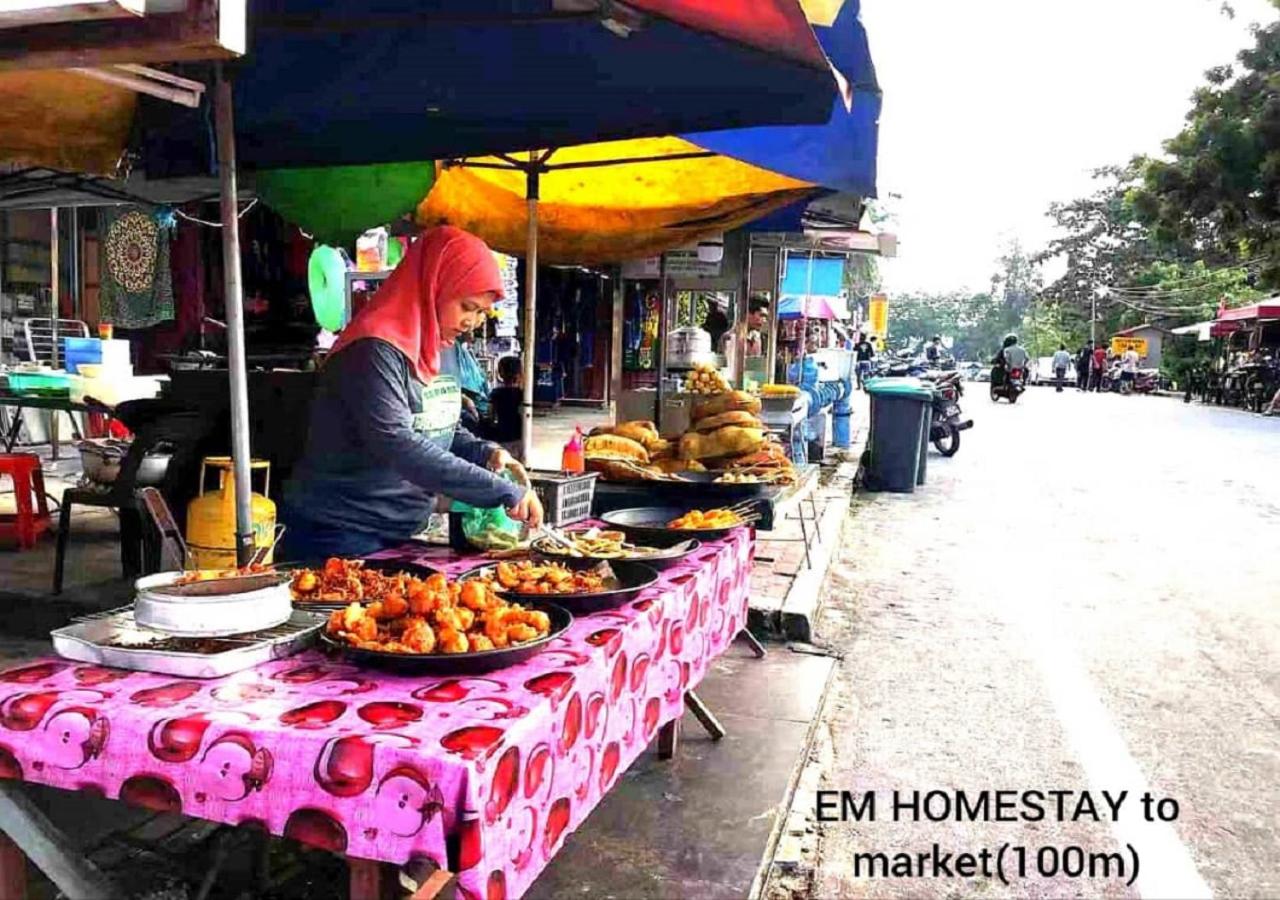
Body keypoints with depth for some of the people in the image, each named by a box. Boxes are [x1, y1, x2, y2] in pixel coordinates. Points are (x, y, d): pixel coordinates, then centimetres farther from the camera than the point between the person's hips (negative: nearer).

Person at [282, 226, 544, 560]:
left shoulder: (440, 349, 7)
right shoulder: (376, 351, -20)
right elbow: (399, 446, -30)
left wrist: (484, 452, -4)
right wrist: (504, 492, -31)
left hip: (403, 533, 8)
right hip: (342, 537, -8)